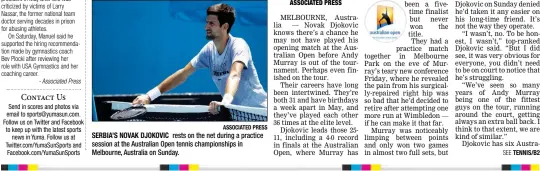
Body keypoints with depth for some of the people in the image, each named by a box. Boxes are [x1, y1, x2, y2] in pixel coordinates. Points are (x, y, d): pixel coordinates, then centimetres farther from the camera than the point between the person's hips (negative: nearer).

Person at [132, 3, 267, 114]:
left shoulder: (238, 45, -21)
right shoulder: (209, 49, -2)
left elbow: (234, 75, -40)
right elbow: (183, 74, 1)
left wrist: (225, 101, -59)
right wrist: (149, 96, -7)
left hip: (257, 109, -5)